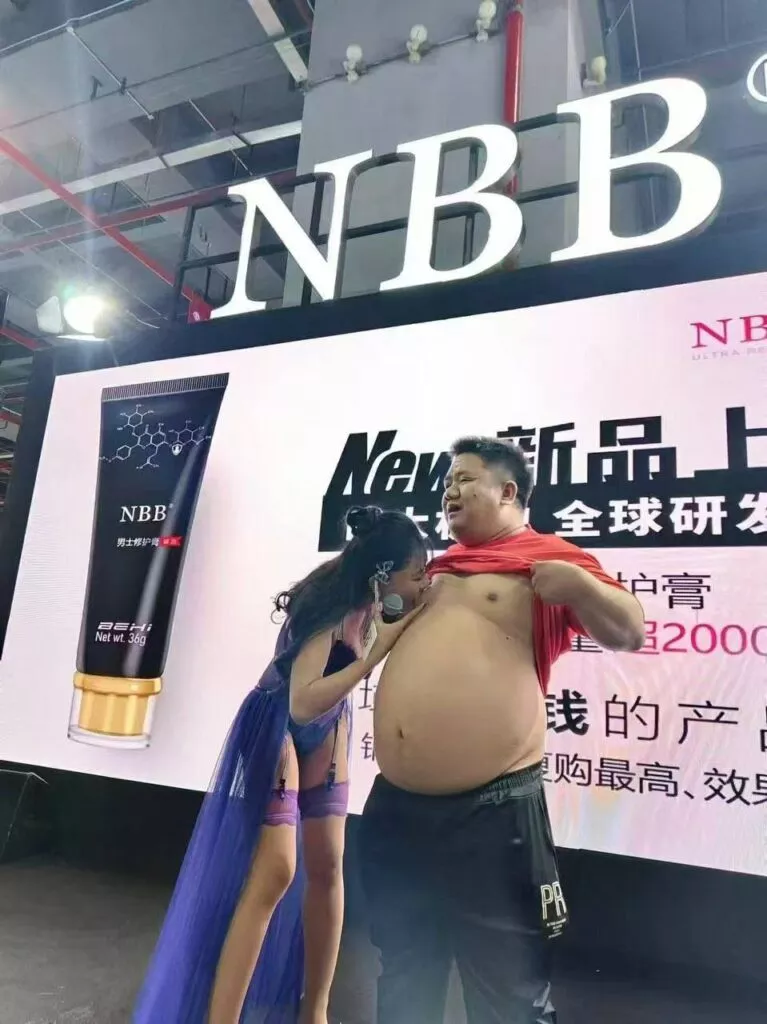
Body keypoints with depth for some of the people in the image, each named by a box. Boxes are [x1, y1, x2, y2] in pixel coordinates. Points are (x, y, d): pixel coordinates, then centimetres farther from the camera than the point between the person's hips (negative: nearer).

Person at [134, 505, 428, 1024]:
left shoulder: (369, 597, -13)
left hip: (326, 727, 7)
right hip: (278, 727, -7)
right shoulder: (332, 607, -33)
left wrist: (418, 608, -16)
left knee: (327, 865, 9)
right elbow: (303, 704, -40)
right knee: (275, 871, -13)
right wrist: (376, 653, -40)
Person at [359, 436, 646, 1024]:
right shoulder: (441, 565, 17)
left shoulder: (549, 556, -3)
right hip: (395, 804, 7)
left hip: (491, 810, -7)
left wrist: (578, 584, -24)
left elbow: (628, 633, -7)